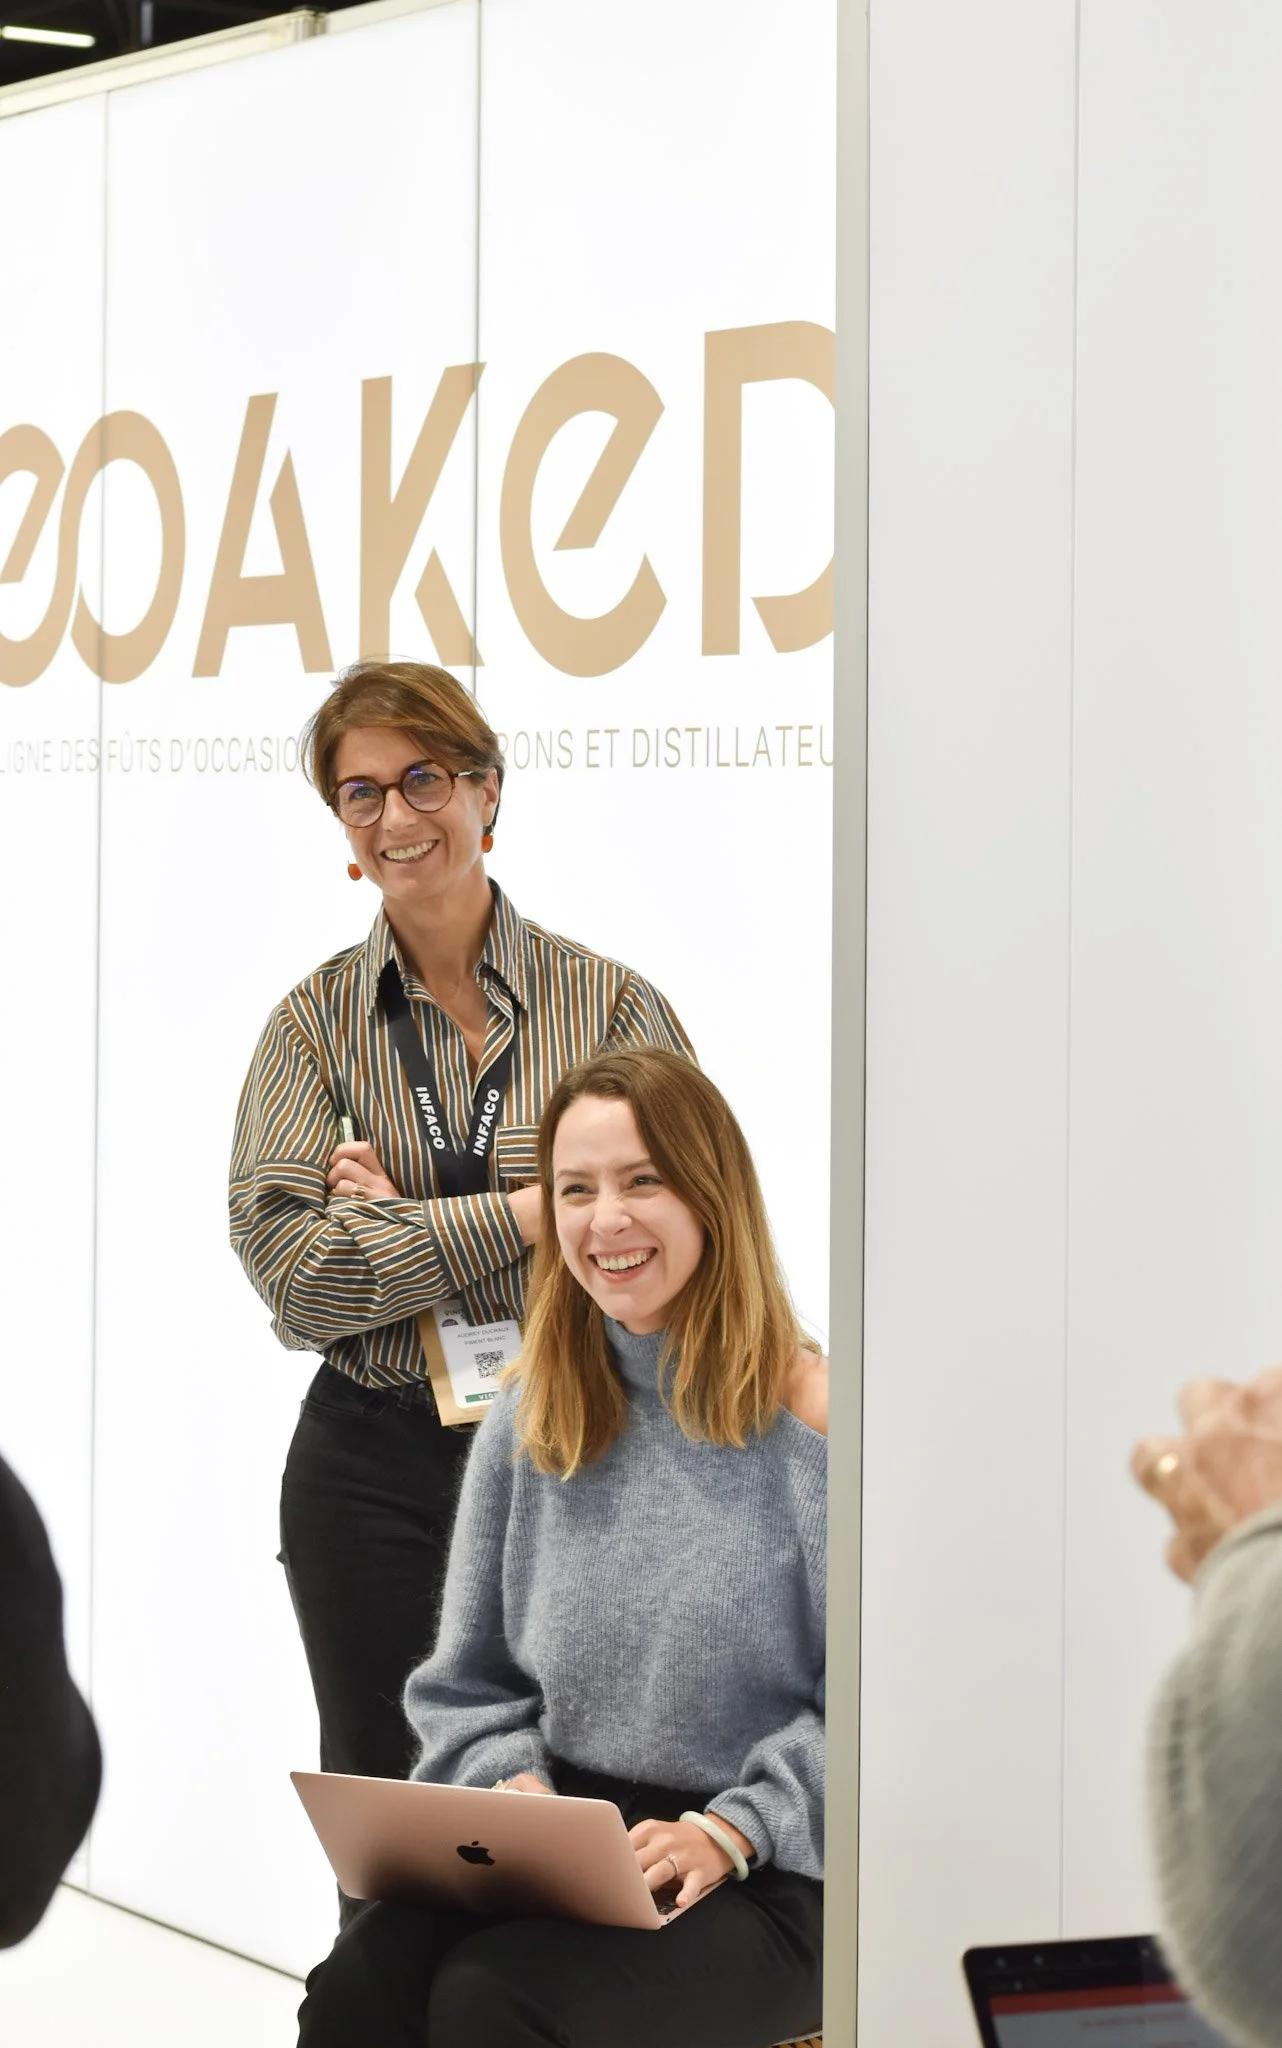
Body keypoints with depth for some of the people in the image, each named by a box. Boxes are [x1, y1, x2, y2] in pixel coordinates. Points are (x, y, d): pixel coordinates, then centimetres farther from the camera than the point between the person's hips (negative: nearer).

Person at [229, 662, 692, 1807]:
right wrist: (518, 1211, -15)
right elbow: (291, 1272, -8)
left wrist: (406, 1223, -12)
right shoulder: (315, 1022, 3)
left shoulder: (610, 1003, 1)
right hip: (373, 1468, 1)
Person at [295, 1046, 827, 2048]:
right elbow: (468, 1683, 19)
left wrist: (726, 1831, -17)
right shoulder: (530, 1423, 12)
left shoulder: (811, 1420, -5)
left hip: (760, 1883, -4)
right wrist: (513, 1784, -1)